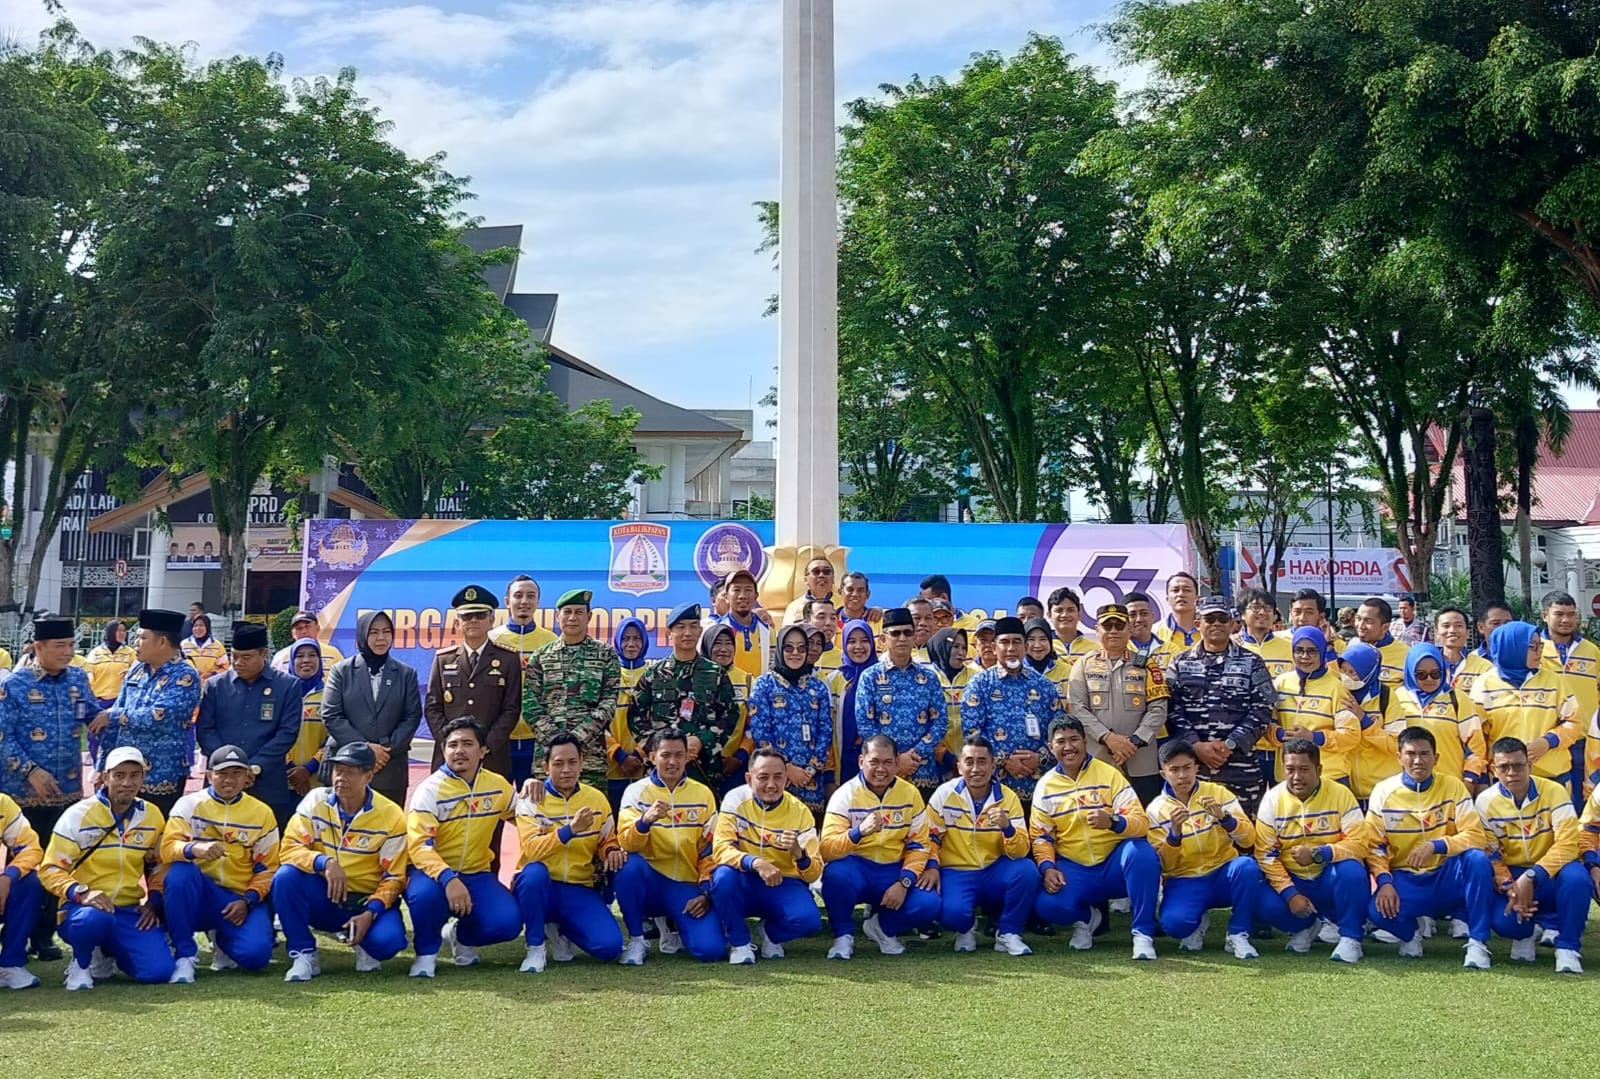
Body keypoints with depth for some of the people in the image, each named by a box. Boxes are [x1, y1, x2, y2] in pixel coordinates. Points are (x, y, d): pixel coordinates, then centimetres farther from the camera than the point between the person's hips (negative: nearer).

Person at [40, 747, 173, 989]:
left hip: (131, 912, 4)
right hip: (82, 907, -4)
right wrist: (81, 893, -25)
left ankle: (108, 955, 16)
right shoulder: (79, 815, -6)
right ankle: (81, 962, -4)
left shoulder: (153, 816, 7)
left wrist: (153, 901, 2)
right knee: (94, 918, -42)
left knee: (159, 971, -19)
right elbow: (50, 869, -7)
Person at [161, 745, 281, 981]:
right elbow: (167, 848, -14)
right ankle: (184, 956, -19)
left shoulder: (262, 813, 5)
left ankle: (224, 940, 14)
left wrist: (248, 900, -10)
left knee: (256, 953, -26)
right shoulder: (190, 804, 0)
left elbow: (266, 869, 7)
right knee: (180, 871, -35)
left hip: (240, 899, 1)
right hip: (197, 895, -1)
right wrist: (194, 849, -36)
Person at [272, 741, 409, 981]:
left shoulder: (391, 816, -10)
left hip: (367, 901, -2)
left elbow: (393, 878, -7)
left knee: (387, 941, -32)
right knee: (285, 876, -27)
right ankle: (304, 955, -11)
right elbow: (289, 848, -11)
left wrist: (370, 913, -22)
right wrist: (325, 862, -29)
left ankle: (364, 946, 7)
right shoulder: (316, 800, -4)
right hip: (323, 897, 2)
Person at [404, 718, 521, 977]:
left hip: (476, 875, 4)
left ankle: (461, 935, 14)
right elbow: (419, 846, -23)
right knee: (426, 892, -39)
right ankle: (426, 953, -6)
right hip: (432, 872, -3)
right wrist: (447, 878, -40)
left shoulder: (498, 785, 1)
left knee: (508, 922, -22)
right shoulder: (430, 790, -13)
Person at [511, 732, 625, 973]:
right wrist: (569, 830, -35)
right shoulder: (531, 799, -6)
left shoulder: (597, 799, 5)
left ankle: (560, 930, 13)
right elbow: (532, 849, -21)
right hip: (540, 887, -3)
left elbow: (607, 841, 18)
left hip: (580, 890, 3)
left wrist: (611, 851, -7)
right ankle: (535, 946, -15)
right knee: (534, 871, -38)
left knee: (609, 946, -20)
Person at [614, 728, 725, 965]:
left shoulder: (703, 794, 6)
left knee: (711, 949, -22)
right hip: (649, 884, -1)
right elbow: (627, 844, -14)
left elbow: (709, 850, 8)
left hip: (687, 887, 1)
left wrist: (705, 892, -3)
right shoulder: (637, 791, -2)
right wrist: (645, 821, -34)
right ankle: (636, 939, -13)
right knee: (630, 864, -36)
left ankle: (672, 928, 14)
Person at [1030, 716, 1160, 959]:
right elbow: (1040, 835, 7)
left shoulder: (1109, 775, -4)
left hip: (1114, 865, -2)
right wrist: (1047, 868, -12)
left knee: (1141, 852, -34)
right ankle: (1086, 917, 11)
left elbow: (1141, 822, -13)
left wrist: (1113, 822, -34)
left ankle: (1143, 933, -19)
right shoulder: (1045, 786, 5)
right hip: (1073, 869, 2)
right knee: (1047, 905, -27)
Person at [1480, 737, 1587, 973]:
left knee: (1575, 876, -37)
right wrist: (1508, 887, -25)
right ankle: (1526, 934, 12)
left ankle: (1568, 947, -14)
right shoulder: (1486, 801, -6)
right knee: (1503, 921, -30)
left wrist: (1531, 878, -30)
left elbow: (1568, 843, -20)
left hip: (1552, 875, -1)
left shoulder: (1553, 791, -11)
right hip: (1513, 879, 1)